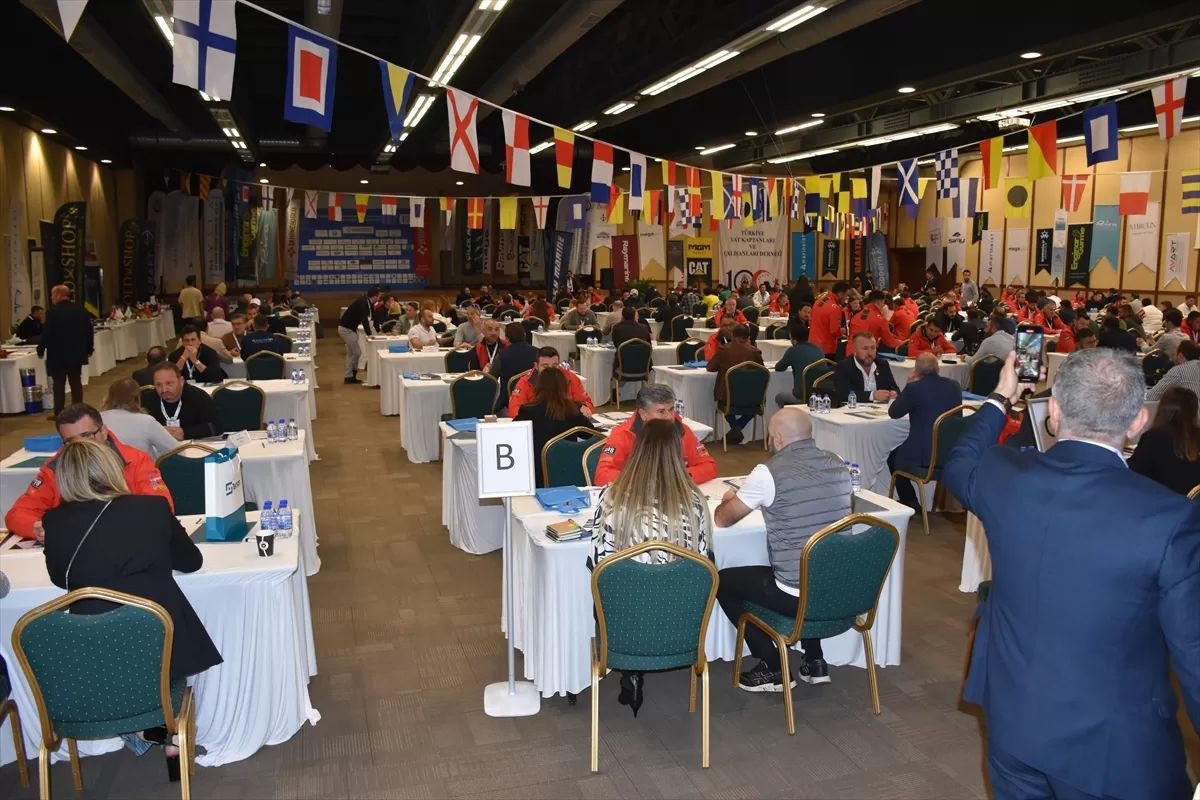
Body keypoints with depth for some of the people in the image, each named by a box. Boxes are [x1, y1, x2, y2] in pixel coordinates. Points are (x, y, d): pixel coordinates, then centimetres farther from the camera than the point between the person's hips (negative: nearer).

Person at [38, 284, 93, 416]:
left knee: (59, 384, 2)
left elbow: (46, 333, -13)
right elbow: (89, 332, 7)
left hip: (57, 355, -4)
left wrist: (40, 350, 1)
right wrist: (89, 349, 17)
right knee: (76, 383, 9)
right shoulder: (82, 310, 3)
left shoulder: (53, 312, -13)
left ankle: (59, 413, 3)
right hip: (76, 353, 4)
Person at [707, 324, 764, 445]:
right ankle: (737, 428, 20)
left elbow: (710, 367, 8)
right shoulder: (755, 351, -3)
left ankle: (735, 428, 18)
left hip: (727, 396, 0)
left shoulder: (723, 349, -5)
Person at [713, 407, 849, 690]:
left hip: (799, 597, -6)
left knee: (723, 581, 16)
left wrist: (728, 499, 19)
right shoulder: (837, 464, 2)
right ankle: (814, 661, 33)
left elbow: (722, 519, -3)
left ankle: (773, 668, 19)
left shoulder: (769, 473, -16)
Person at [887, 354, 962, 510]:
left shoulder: (914, 387, -13)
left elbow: (893, 413, 0)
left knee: (894, 457, 25)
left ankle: (911, 505, 26)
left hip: (923, 456, -6)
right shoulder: (954, 386, 4)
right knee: (899, 453, 31)